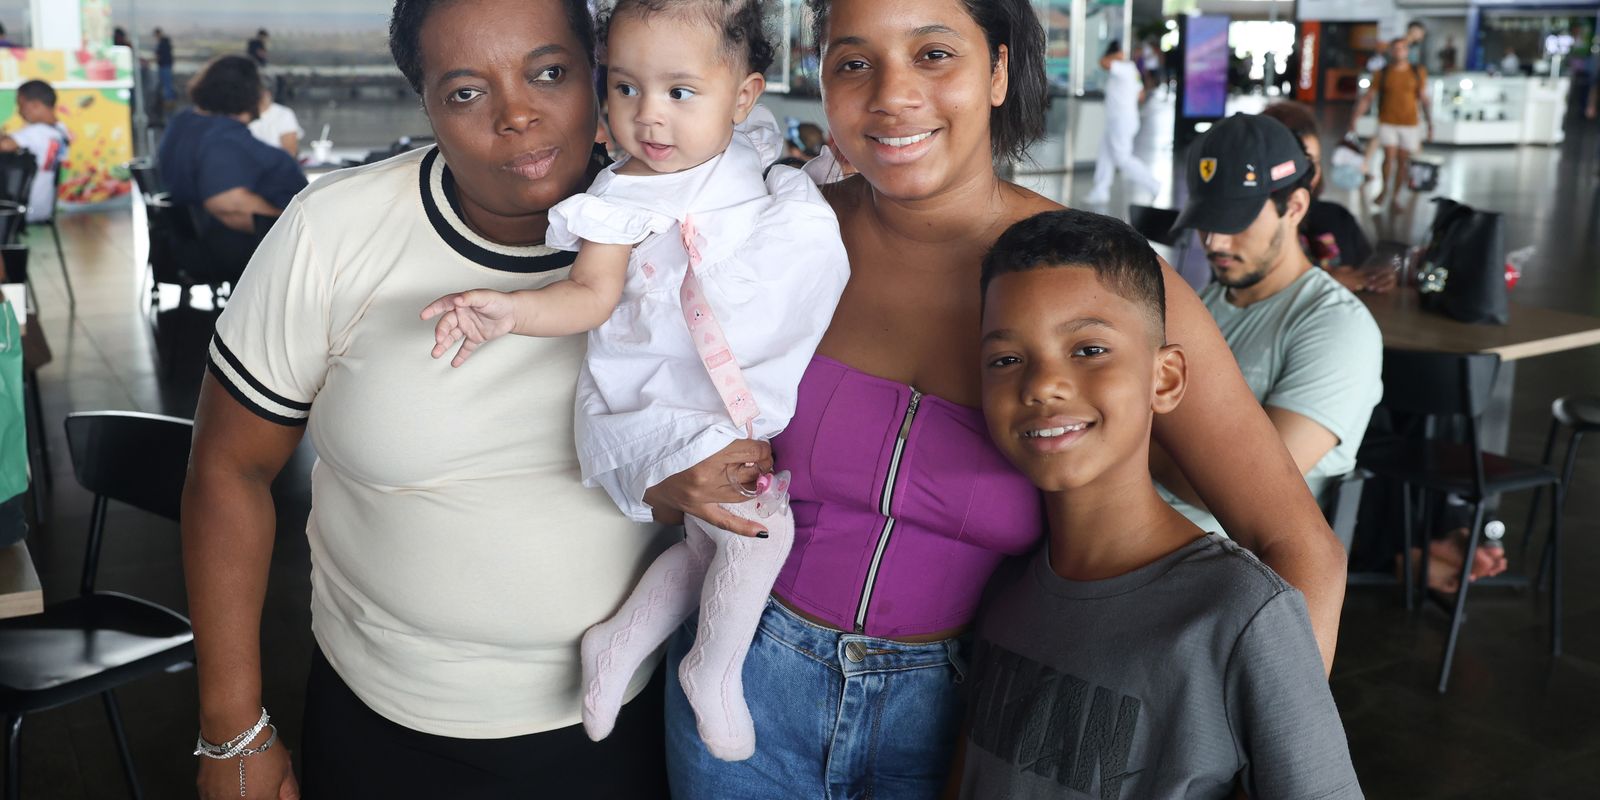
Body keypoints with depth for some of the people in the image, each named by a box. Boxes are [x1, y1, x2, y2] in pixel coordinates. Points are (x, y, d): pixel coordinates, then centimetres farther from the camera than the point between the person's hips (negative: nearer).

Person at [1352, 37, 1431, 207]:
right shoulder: (1382, 74, 0)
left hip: (1410, 123, 1)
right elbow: (1367, 98, 0)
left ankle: (1396, 194, 19)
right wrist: (1355, 117, -8)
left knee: (1403, 160, 4)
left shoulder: (1418, 73, 2)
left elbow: (1424, 100, 6)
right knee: (1389, 157, -11)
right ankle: (1384, 189, 14)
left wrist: (1429, 124, 5)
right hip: (1387, 123, -1)